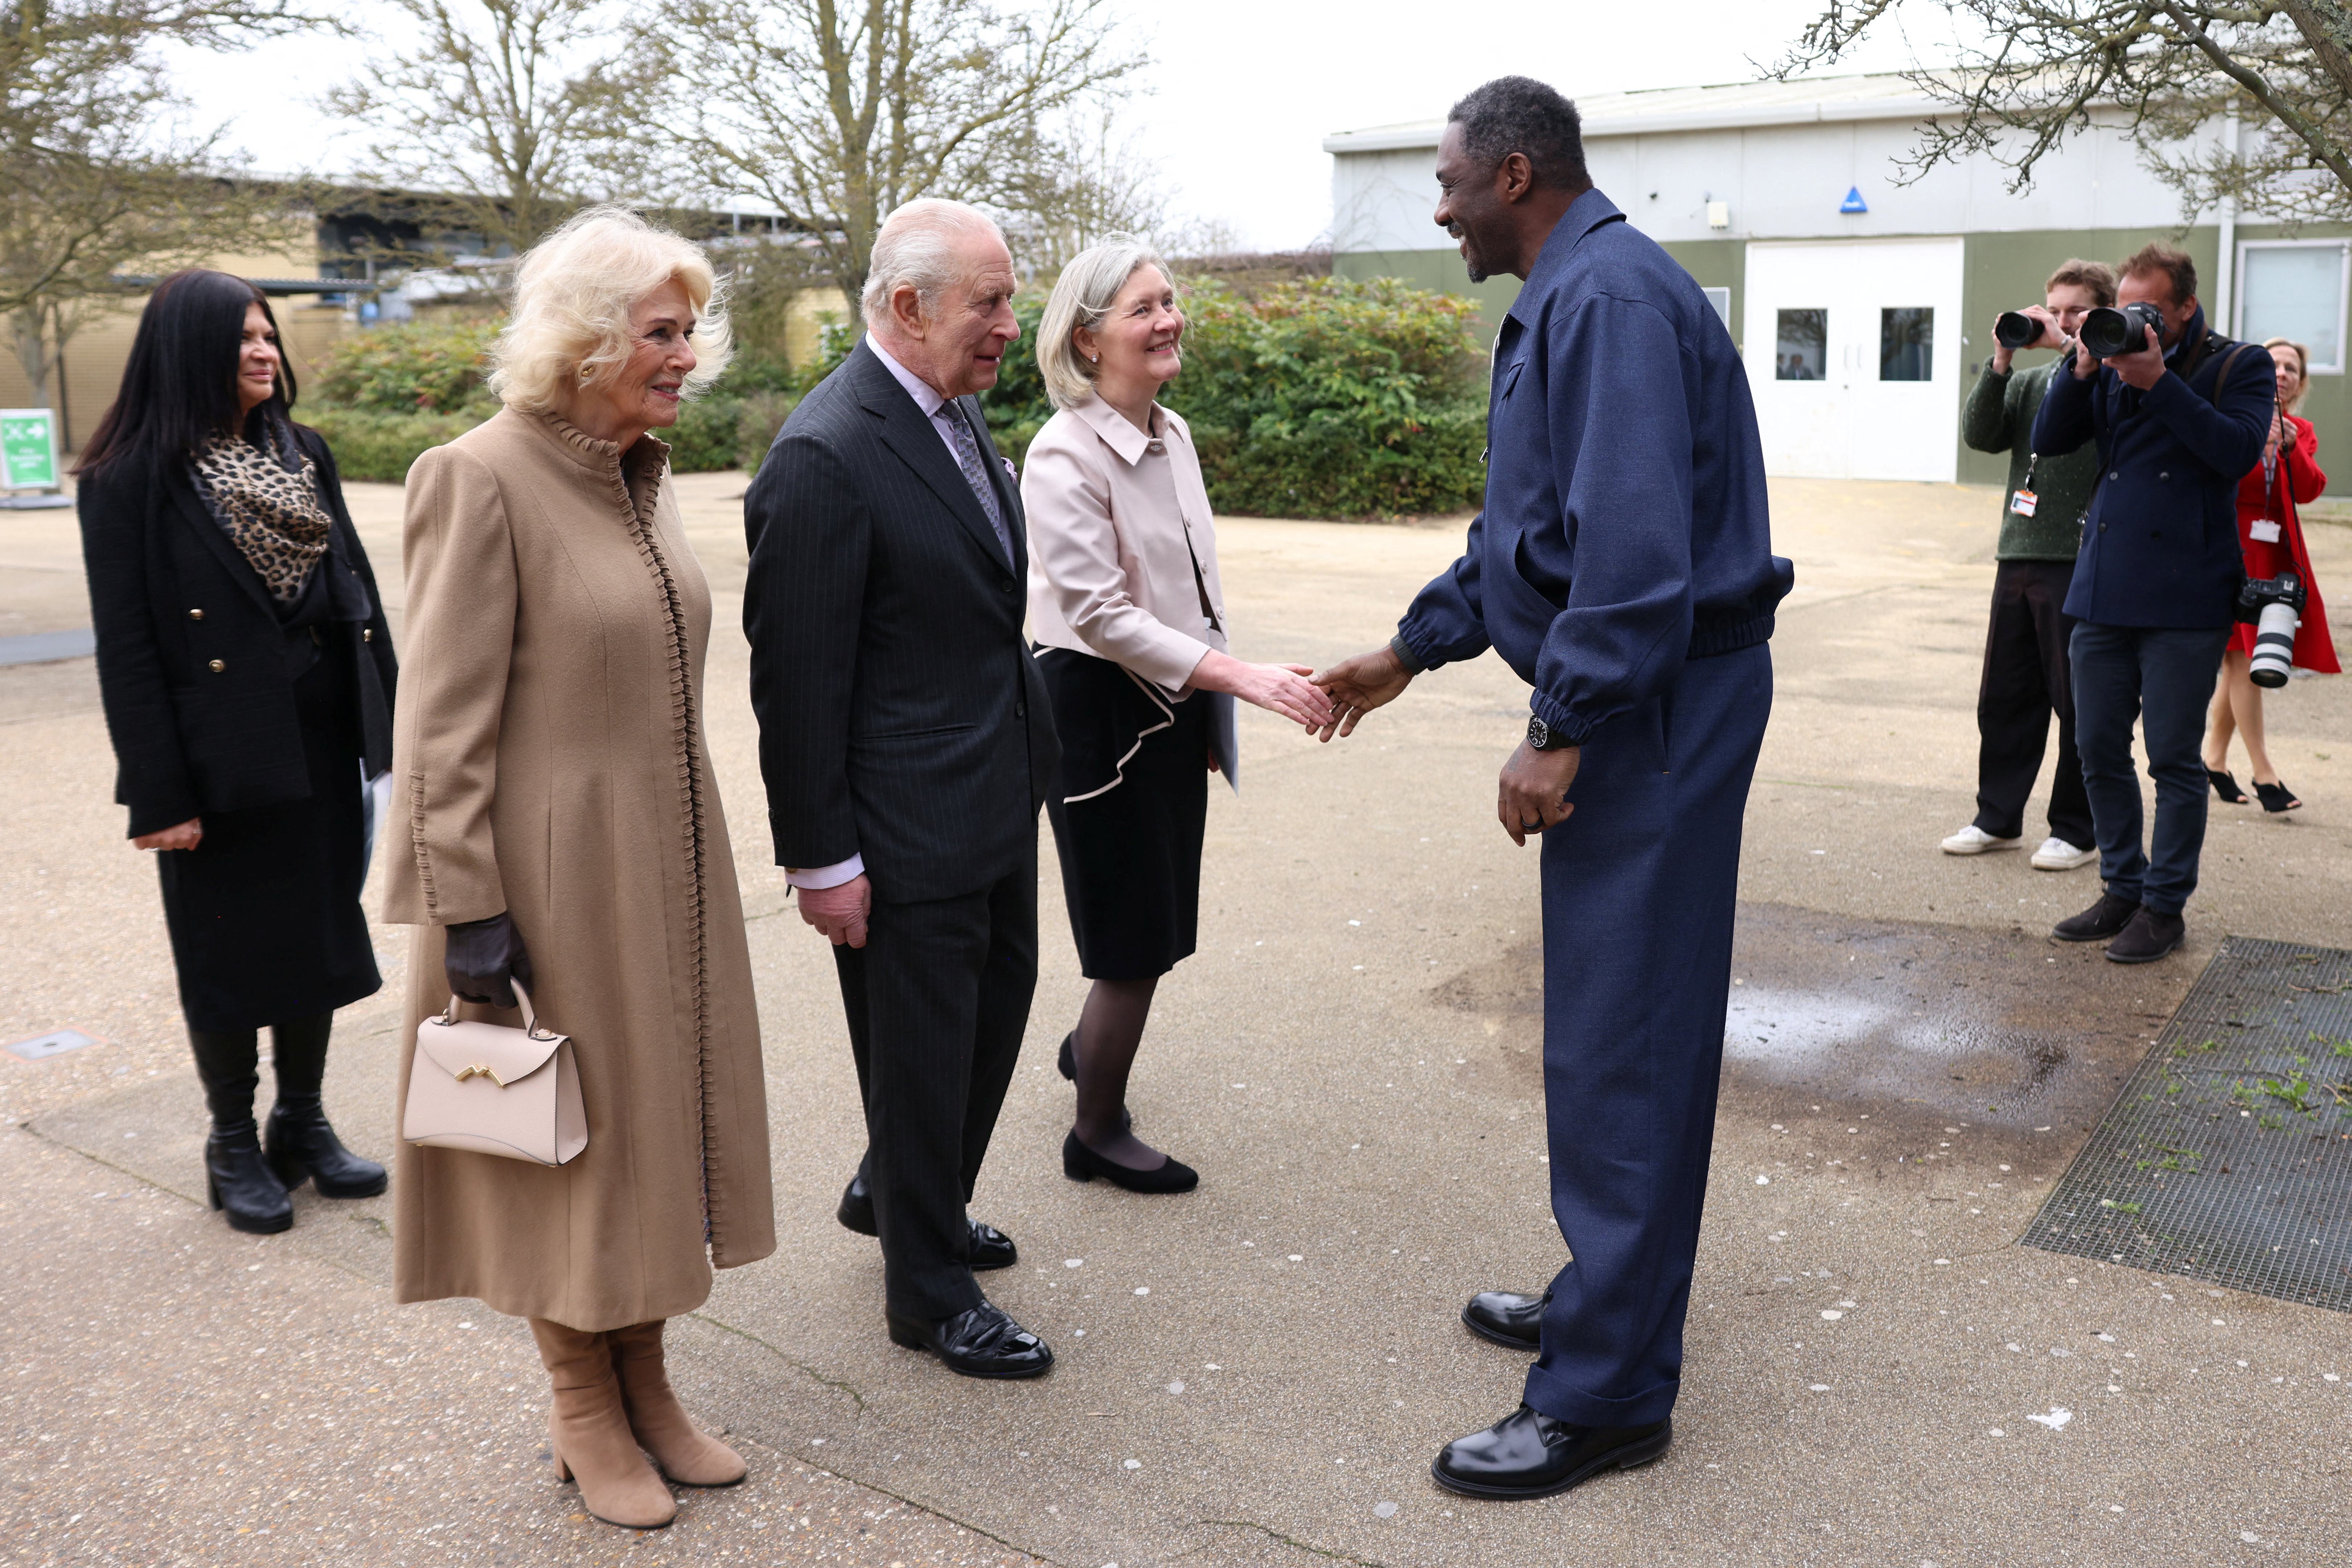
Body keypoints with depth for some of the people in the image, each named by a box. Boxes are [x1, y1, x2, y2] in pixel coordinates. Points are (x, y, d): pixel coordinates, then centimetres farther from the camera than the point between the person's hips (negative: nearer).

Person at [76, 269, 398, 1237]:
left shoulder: (304, 452, 8)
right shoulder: (130, 478, -9)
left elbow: (357, 587, 10)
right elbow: (126, 647, -11)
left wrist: (393, 718, 5)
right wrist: (159, 794, -14)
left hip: (321, 745, 5)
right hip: (223, 763, -5)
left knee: (320, 932, 13)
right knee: (228, 951, 7)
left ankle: (303, 1126, 30)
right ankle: (233, 1147, 24)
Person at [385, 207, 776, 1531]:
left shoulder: (646, 476, 9)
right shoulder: (484, 479, -15)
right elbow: (445, 722, -17)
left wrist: (694, 858, 17)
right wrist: (467, 912, -18)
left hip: (670, 862, 8)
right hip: (554, 870, -7)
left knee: (659, 1117, 15)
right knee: (573, 1137, 7)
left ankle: (646, 1385, 33)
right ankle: (585, 1414, 27)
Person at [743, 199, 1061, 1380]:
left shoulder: (956, 412, 7)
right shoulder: (824, 458, -21)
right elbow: (796, 680, -19)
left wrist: (1028, 760, 17)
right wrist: (822, 858, -17)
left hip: (996, 795, 9)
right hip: (906, 828, -9)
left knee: (997, 1004, 23)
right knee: (921, 1050, 7)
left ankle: (894, 1194, 47)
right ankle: (927, 1292, 28)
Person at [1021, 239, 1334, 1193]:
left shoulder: (1173, 436, 6)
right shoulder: (1064, 458, -18)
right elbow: (1102, 614, -23)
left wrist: (1214, 712, 16)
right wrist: (1244, 677, -27)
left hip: (1175, 704, 8)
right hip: (1099, 708, -8)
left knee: (1154, 918, 18)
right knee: (1137, 934, 1)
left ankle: (1090, 1046, 46)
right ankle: (1098, 1134, 21)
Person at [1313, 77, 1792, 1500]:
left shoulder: (1611, 296, -16)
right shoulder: (1571, 295, 17)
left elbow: (1635, 539, -26)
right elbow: (1528, 533, 24)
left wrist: (1563, 731, -24)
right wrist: (1412, 650, 25)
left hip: (1655, 704, -11)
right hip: (1630, 702, 11)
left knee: (1621, 1045, -4)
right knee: (1613, 1027, 18)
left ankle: (1609, 1399, 8)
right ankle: (1609, 1302, 34)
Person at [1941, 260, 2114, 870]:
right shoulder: (2031, 382, 16)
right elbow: (1979, 433, 4)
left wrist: (2067, 348, -16)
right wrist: (2000, 363, -7)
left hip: (2081, 564, -6)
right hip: (2019, 556, 6)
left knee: (2079, 704, 1)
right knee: (2004, 696, 9)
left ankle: (2077, 831, 10)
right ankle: (1999, 817, 19)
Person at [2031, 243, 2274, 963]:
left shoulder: (2240, 365, 1)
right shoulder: (2113, 364, 12)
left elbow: (2238, 451, -14)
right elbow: (2048, 440, 7)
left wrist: (2160, 383, -18)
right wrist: (2081, 371, -8)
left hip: (2184, 599, -5)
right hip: (2102, 591, 5)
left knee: (2174, 756, 1)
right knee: (2099, 748, 9)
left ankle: (2165, 905, 12)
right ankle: (2123, 889, 23)